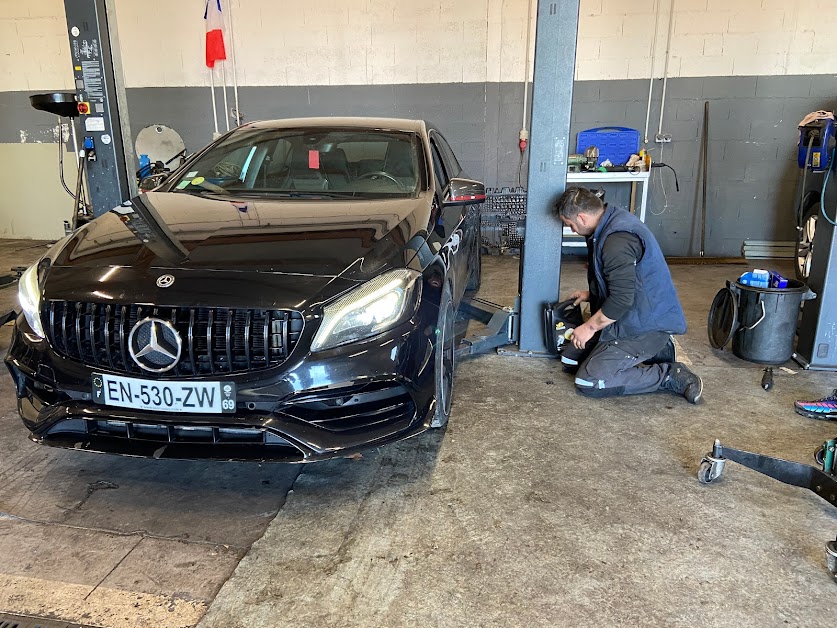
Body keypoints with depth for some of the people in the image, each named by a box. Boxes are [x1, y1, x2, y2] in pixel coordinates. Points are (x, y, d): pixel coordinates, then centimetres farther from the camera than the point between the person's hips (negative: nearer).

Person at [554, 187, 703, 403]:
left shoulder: (617, 240, -26)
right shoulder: (614, 220, 7)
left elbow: (622, 299, -27)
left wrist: (590, 327, -15)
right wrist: (591, 294, 21)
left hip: (644, 325, -10)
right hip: (636, 317, 10)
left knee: (588, 382, -14)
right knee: (571, 358, 12)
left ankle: (671, 375, -4)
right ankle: (654, 352, 14)